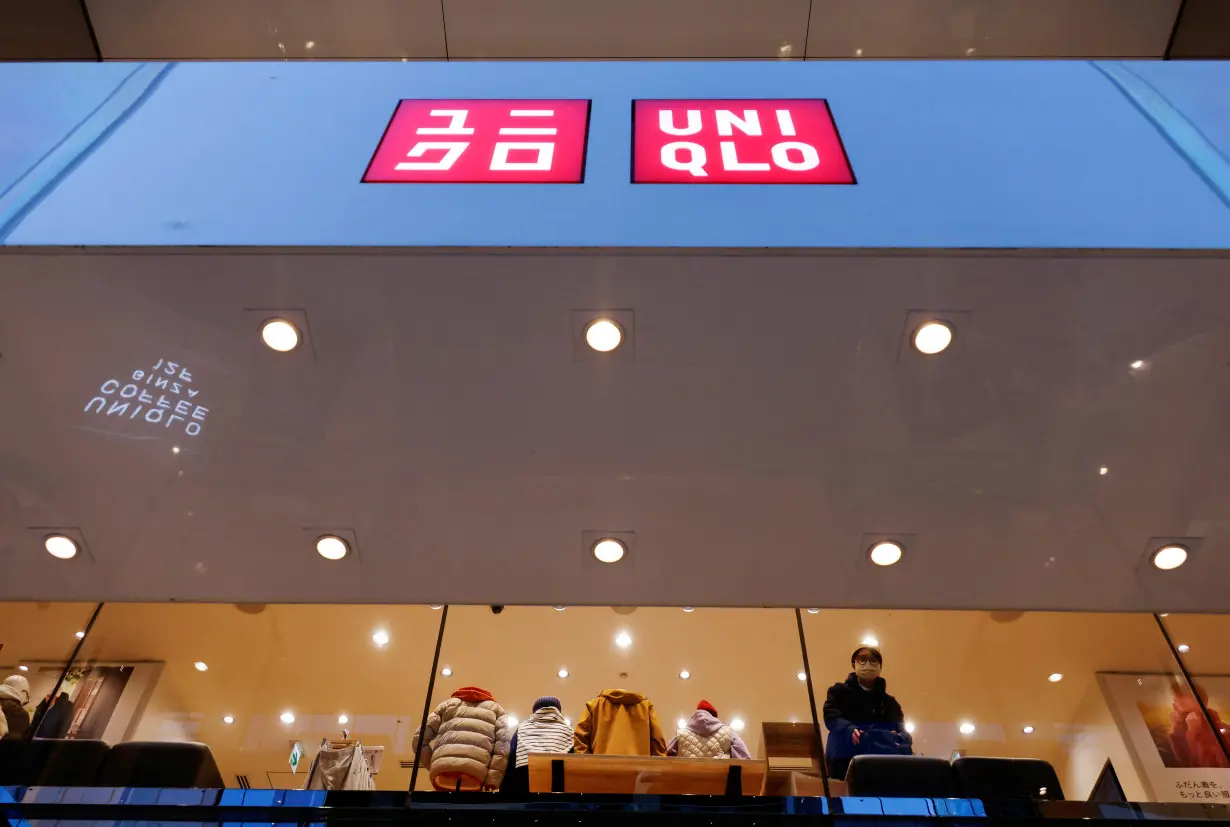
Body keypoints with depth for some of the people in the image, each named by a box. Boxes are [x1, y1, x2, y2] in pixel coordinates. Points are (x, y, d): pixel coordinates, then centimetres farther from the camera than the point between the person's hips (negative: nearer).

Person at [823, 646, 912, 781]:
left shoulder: (890, 702, 27)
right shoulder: (839, 692, 16)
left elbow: (901, 726, 14)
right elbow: (831, 716, 0)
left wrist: (903, 739, -12)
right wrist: (848, 730, -21)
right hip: (846, 759, -2)